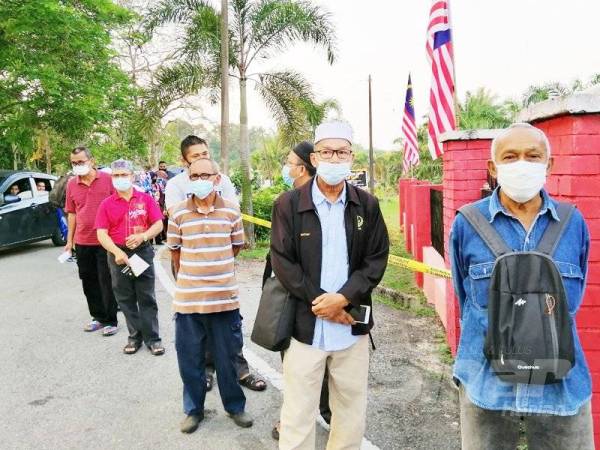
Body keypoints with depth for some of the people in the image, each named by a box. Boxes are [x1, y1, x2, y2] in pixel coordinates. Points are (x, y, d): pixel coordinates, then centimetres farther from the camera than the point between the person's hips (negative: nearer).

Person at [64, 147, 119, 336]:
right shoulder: (71, 184, 5)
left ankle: (110, 321, 15)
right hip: (83, 242, 4)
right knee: (89, 282, 14)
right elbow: (72, 213, 11)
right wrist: (69, 240, 11)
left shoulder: (107, 179, -6)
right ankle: (98, 316, 29)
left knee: (107, 282, 3)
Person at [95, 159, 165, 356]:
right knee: (126, 299, 9)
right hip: (118, 255, 2)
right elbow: (102, 233, -3)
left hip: (143, 252, -1)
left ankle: (152, 338, 9)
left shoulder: (146, 199, 3)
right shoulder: (106, 204, 4)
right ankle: (135, 337, 21)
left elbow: (158, 224, 0)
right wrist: (117, 252, -18)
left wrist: (143, 236, -18)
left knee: (147, 297, 2)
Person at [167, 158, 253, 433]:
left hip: (224, 296, 0)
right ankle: (194, 409, 32)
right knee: (189, 359, 11)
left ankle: (235, 406, 32)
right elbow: (175, 251, 8)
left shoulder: (231, 210, -2)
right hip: (188, 297, 0)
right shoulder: (178, 213, -3)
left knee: (227, 357, 12)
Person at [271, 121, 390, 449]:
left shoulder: (367, 206, 5)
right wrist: (320, 303, -12)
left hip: (353, 326, 3)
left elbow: (376, 260, 1)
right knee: (298, 413, 7)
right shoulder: (288, 204, -2)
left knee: (352, 411, 15)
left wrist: (343, 298, -13)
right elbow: (283, 263, -6)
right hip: (304, 325, -2)